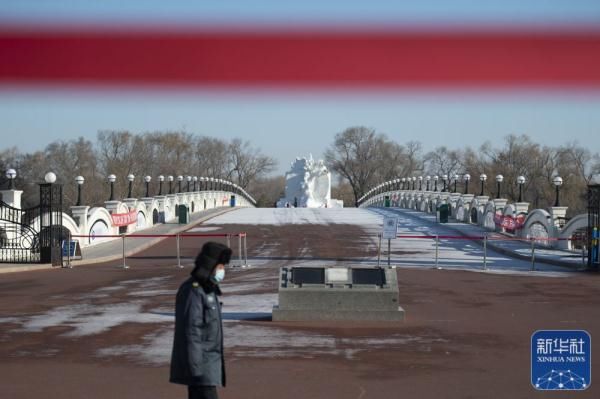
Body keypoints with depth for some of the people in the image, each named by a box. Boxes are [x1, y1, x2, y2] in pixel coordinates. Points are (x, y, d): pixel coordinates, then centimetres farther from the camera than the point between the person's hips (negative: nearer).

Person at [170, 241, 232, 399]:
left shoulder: (207, 289, 15)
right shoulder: (193, 292, -17)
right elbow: (191, 331, -22)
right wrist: (196, 368, -24)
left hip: (208, 361, 10)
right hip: (200, 364, -10)